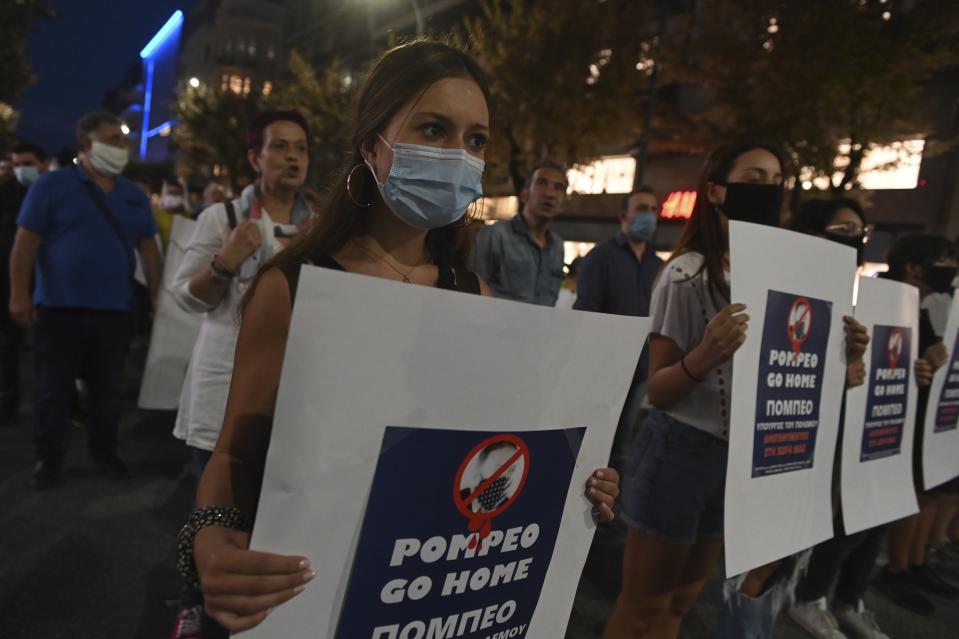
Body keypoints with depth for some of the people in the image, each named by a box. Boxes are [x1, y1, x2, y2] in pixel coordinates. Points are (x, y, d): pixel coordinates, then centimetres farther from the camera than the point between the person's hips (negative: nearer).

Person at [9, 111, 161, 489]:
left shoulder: (133, 195, 11)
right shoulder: (53, 185, -2)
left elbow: (148, 247, 10)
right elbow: (26, 243, -6)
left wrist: (157, 295, 4)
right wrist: (19, 294, -12)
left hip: (114, 310, 4)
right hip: (59, 308, -3)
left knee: (108, 388, 12)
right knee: (54, 388, 7)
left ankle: (104, 451, 27)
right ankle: (48, 458, 20)